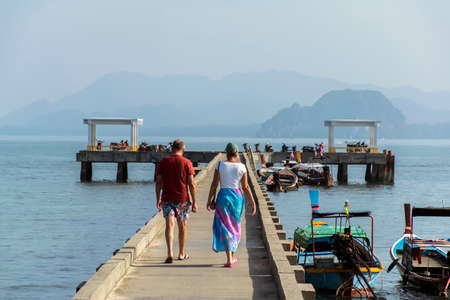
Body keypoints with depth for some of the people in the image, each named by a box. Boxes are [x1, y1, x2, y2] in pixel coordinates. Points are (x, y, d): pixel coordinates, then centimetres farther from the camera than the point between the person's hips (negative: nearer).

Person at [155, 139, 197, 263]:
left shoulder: (163, 162, 1)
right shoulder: (186, 163, -5)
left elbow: (158, 182, 2)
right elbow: (191, 184, -8)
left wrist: (158, 200, 11)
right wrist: (194, 202, -3)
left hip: (167, 198, 1)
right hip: (182, 199, -1)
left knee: (170, 225, -6)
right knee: (182, 226, 15)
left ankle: (170, 253, -25)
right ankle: (182, 254, 28)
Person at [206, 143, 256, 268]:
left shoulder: (220, 165, -4)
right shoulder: (241, 167, -2)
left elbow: (214, 184, -4)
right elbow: (245, 187, -2)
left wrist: (209, 200, 4)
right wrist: (253, 202, 3)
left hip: (223, 196, -2)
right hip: (237, 196, 2)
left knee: (225, 227, 0)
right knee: (235, 226, 18)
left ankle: (229, 259, -13)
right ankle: (233, 256, 28)